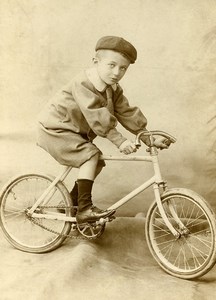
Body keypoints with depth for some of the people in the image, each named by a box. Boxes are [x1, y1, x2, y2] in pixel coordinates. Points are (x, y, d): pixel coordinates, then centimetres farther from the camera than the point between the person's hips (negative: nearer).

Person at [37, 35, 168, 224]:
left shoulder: (114, 90, -1)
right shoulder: (83, 84, -27)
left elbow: (128, 114, -3)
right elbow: (98, 118, -35)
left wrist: (149, 139, -8)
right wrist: (119, 141, -40)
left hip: (77, 132, 9)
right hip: (55, 129, -8)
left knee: (98, 163, 3)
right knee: (90, 154, -24)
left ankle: (72, 203, 20)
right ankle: (85, 208, -22)